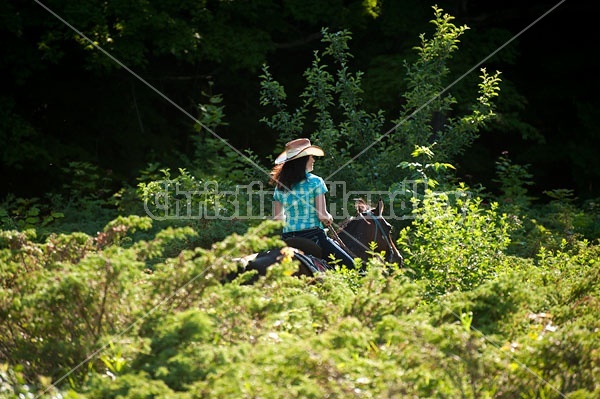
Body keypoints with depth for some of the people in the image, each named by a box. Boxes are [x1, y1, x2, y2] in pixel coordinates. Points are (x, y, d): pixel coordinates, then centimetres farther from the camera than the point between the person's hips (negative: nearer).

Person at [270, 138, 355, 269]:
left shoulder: (280, 186, 8)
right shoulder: (315, 182, -7)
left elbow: (277, 218, 11)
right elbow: (322, 215, -10)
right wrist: (329, 218, 10)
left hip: (288, 239, 5)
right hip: (313, 236, -5)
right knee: (349, 264, 3)